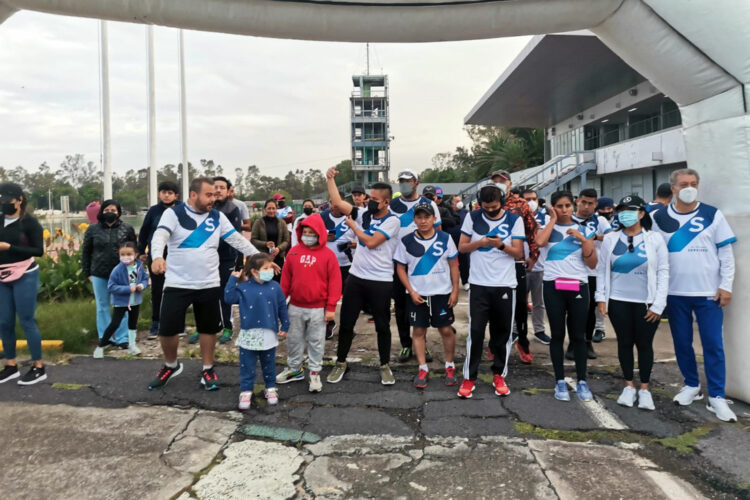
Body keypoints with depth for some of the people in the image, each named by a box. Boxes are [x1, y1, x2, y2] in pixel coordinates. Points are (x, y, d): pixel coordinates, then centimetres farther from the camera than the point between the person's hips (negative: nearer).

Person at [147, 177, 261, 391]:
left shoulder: (217, 217, 4)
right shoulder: (174, 213, -7)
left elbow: (238, 240, 5)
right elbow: (159, 236, -21)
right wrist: (158, 257, -42)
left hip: (209, 285, 3)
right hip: (177, 284, -2)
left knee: (209, 328, 10)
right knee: (167, 329, 1)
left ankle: (208, 370, 28)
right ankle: (171, 366, 28)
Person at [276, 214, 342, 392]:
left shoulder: (328, 255, -7)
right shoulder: (293, 252, 2)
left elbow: (334, 282, -7)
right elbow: (285, 278, 7)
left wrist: (331, 307, -9)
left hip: (318, 309, -3)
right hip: (295, 307, 3)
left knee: (316, 341, 7)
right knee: (294, 339, 15)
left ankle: (315, 373, 20)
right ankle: (294, 369, 32)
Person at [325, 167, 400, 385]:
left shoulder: (392, 221, -10)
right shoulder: (363, 214, 6)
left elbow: (371, 242, -19)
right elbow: (338, 202, 2)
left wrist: (352, 225, -7)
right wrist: (330, 179, -1)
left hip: (380, 281, -5)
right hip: (356, 277, 5)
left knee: (382, 325, 8)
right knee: (346, 322, 11)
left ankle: (385, 366, 24)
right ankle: (340, 363, 26)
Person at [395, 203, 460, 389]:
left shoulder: (445, 238, -1)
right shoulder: (406, 241, -2)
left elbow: (454, 265, 3)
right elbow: (400, 269, 2)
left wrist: (455, 290, -3)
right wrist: (411, 292, -6)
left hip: (442, 293, 0)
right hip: (417, 295, 0)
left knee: (446, 330, 4)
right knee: (418, 331, 4)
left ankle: (450, 367, 21)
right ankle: (422, 369, 16)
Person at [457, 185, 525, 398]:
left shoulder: (514, 220, 1)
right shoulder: (473, 218, 3)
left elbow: (519, 253, -2)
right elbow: (462, 247, 3)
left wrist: (501, 245, -21)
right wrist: (480, 243, -15)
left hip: (505, 285, 1)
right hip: (479, 284, 0)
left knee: (503, 332, 8)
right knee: (475, 331, -2)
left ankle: (499, 375, 23)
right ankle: (469, 377, 8)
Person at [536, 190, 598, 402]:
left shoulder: (584, 230, 8)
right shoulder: (547, 228, 5)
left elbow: (593, 264, 2)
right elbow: (540, 242, -21)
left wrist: (583, 239, -9)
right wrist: (553, 219, -8)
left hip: (578, 287, 1)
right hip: (553, 287, -1)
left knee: (578, 335, 4)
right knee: (557, 334, 4)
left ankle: (582, 381, 15)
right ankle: (560, 381, 13)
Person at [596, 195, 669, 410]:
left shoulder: (655, 238, 0)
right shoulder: (610, 239, 4)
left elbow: (663, 272, -1)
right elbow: (602, 270, 5)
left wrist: (658, 304, -7)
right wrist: (601, 297, -2)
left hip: (646, 303, -1)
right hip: (618, 301, 1)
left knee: (644, 344, 7)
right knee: (624, 343, 9)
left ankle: (644, 389, 21)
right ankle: (629, 386, 23)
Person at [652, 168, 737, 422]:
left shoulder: (712, 215, 1)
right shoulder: (660, 218, 3)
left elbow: (726, 252, 2)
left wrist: (726, 285, -4)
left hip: (709, 292, -1)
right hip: (675, 293, 1)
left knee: (713, 344, 0)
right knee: (682, 342, 10)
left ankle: (716, 397, 8)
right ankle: (691, 385, 28)